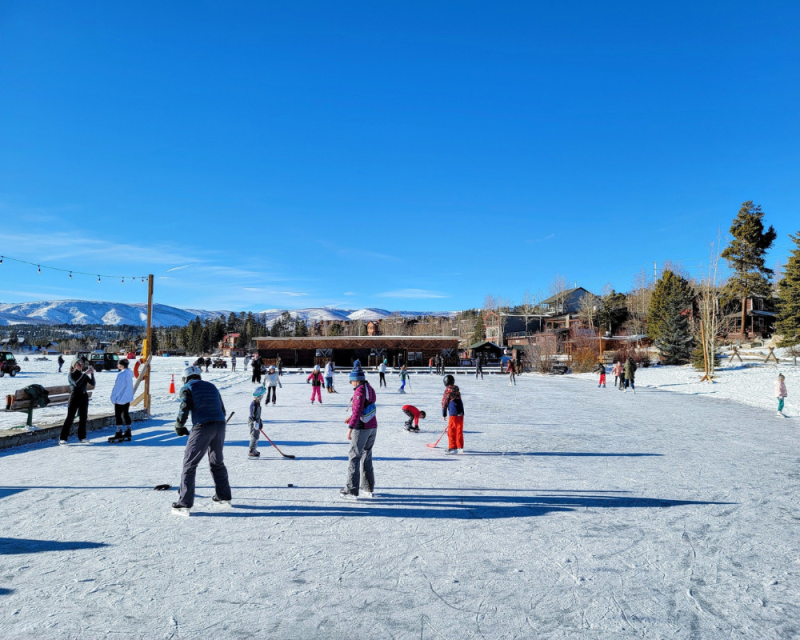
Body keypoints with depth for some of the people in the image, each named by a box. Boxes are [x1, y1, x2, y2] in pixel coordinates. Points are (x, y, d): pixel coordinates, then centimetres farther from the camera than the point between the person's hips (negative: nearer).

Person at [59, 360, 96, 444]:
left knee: (83, 418, 6)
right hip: (75, 397, -5)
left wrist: (92, 374, -14)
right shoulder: (71, 375, -2)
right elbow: (76, 384, -21)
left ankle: (82, 437, 14)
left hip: (84, 397, 5)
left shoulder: (84, 375, 11)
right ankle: (63, 438, 0)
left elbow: (92, 383, -1)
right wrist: (85, 373, -25)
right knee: (70, 418, -5)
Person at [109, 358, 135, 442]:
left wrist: (113, 397, -12)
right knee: (126, 414, 14)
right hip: (128, 398, 9)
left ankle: (119, 433, -1)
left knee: (118, 415, -2)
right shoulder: (129, 373, 7)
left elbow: (118, 387, -20)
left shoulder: (122, 374, -21)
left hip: (120, 399, -9)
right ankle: (128, 432, 18)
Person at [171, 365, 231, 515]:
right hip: (220, 424, 6)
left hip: (202, 427, -6)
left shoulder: (187, 388, 7)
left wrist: (179, 427, 7)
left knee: (189, 464, 3)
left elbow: (184, 408, -7)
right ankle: (223, 497, 28)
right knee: (217, 462, 21)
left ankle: (184, 504, 3)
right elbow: (222, 409, 22)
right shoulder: (212, 386, 24)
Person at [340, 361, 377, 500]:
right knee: (366, 457, 17)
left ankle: (351, 491, 3)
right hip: (373, 426, 9)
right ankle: (368, 489, 24)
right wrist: (352, 418, 16)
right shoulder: (370, 389, 11)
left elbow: (357, 410, -22)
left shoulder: (359, 390, -16)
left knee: (354, 458, 0)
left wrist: (350, 428, -20)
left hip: (362, 428, -9)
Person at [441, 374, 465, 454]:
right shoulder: (457, 389, 14)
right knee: (459, 431, 14)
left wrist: (444, 414, 6)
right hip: (461, 412, 7)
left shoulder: (447, 390, -6)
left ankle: (453, 448, -2)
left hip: (453, 414, -7)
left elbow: (444, 402, -3)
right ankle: (460, 447, 21)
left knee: (451, 431, -1)